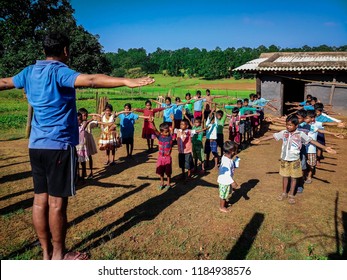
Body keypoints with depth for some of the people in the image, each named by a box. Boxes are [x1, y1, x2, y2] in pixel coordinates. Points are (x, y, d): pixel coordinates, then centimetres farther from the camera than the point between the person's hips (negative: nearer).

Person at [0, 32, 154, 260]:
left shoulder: (29, 72, 11)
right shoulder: (59, 71, -12)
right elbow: (90, 80, -31)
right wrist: (126, 81, -41)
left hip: (36, 145, 8)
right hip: (59, 145, -8)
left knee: (40, 199, 11)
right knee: (57, 201, 1)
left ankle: (46, 253, 23)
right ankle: (59, 254, 14)